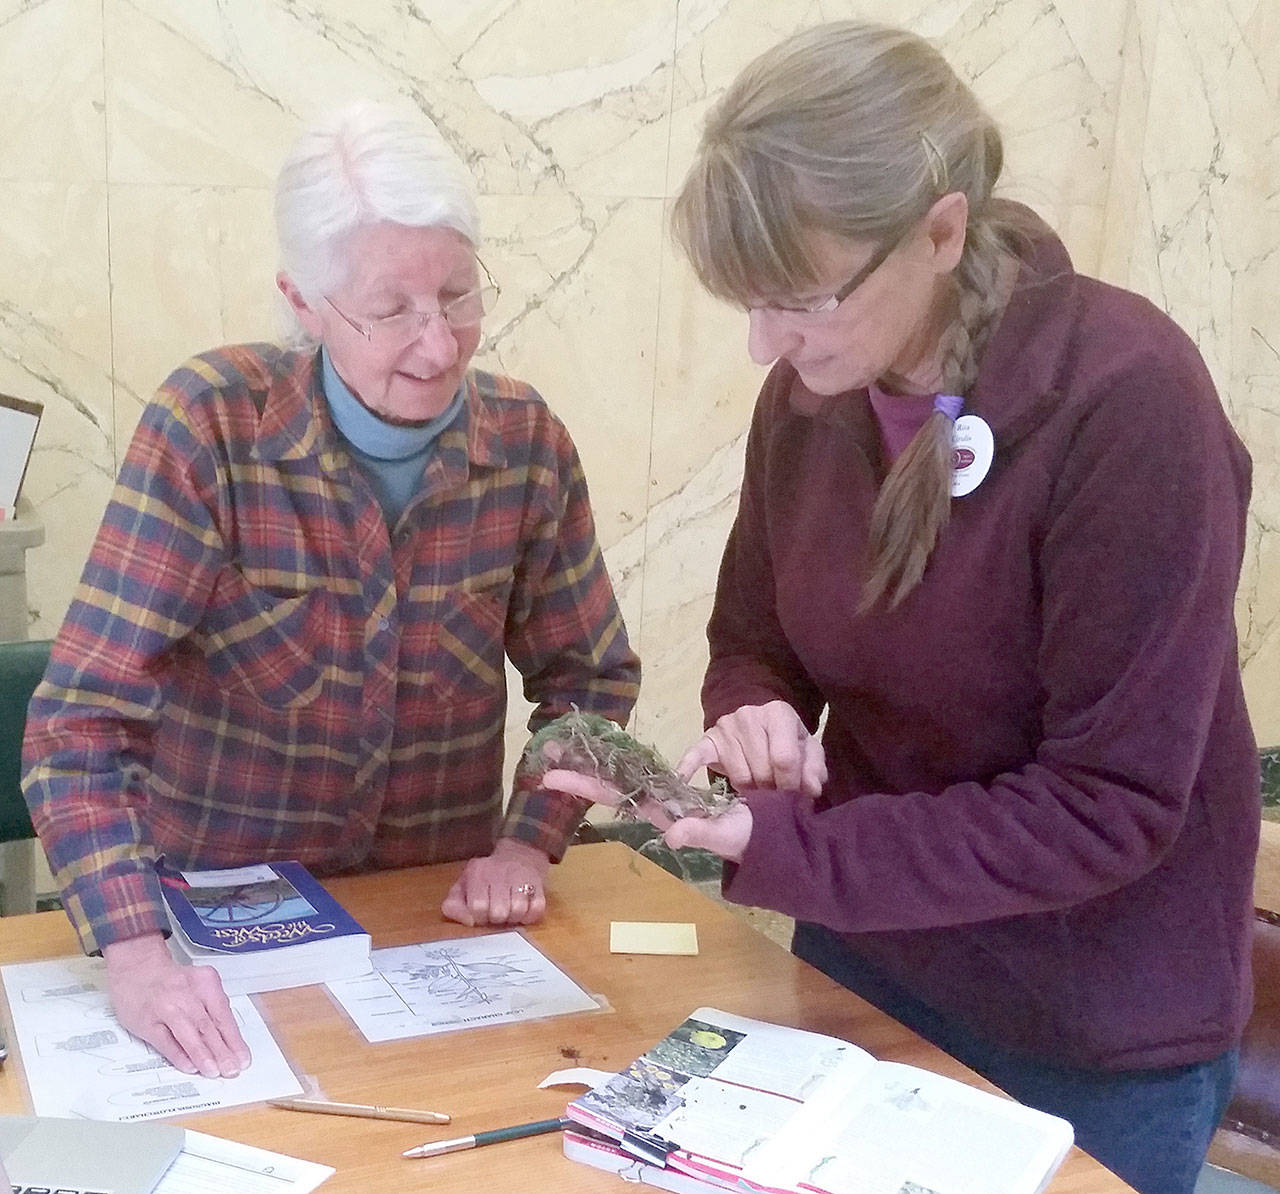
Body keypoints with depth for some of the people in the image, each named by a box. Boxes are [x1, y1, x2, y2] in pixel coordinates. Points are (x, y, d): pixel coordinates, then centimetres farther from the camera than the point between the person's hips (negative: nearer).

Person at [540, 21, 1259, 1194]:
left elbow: (1110, 806, -24)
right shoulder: (811, 391, -8)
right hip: (861, 956, 6)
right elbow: (754, 641, 5)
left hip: (1095, 1030, -5)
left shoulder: (1127, 402, -26)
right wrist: (755, 719, -18)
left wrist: (774, 845, -28)